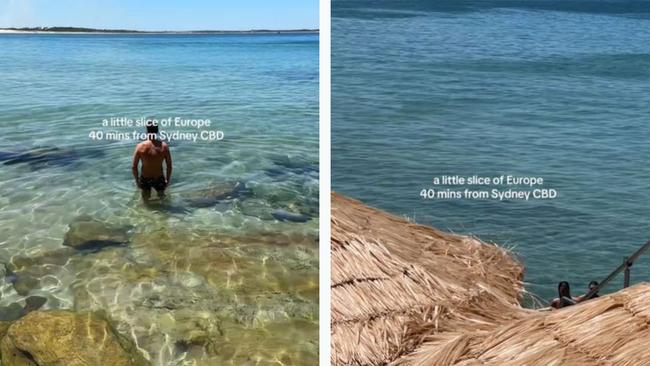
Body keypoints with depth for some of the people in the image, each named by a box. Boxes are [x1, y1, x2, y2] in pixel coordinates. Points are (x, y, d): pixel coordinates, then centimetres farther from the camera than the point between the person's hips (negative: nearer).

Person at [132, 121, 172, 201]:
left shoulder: (140, 146, -15)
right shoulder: (164, 146, -15)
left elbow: (134, 167, -9)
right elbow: (169, 166, -7)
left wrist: (137, 180, 6)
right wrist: (168, 180, 8)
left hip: (144, 179, 1)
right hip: (159, 179, -1)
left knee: (146, 199, 27)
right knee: (161, 196, 26)